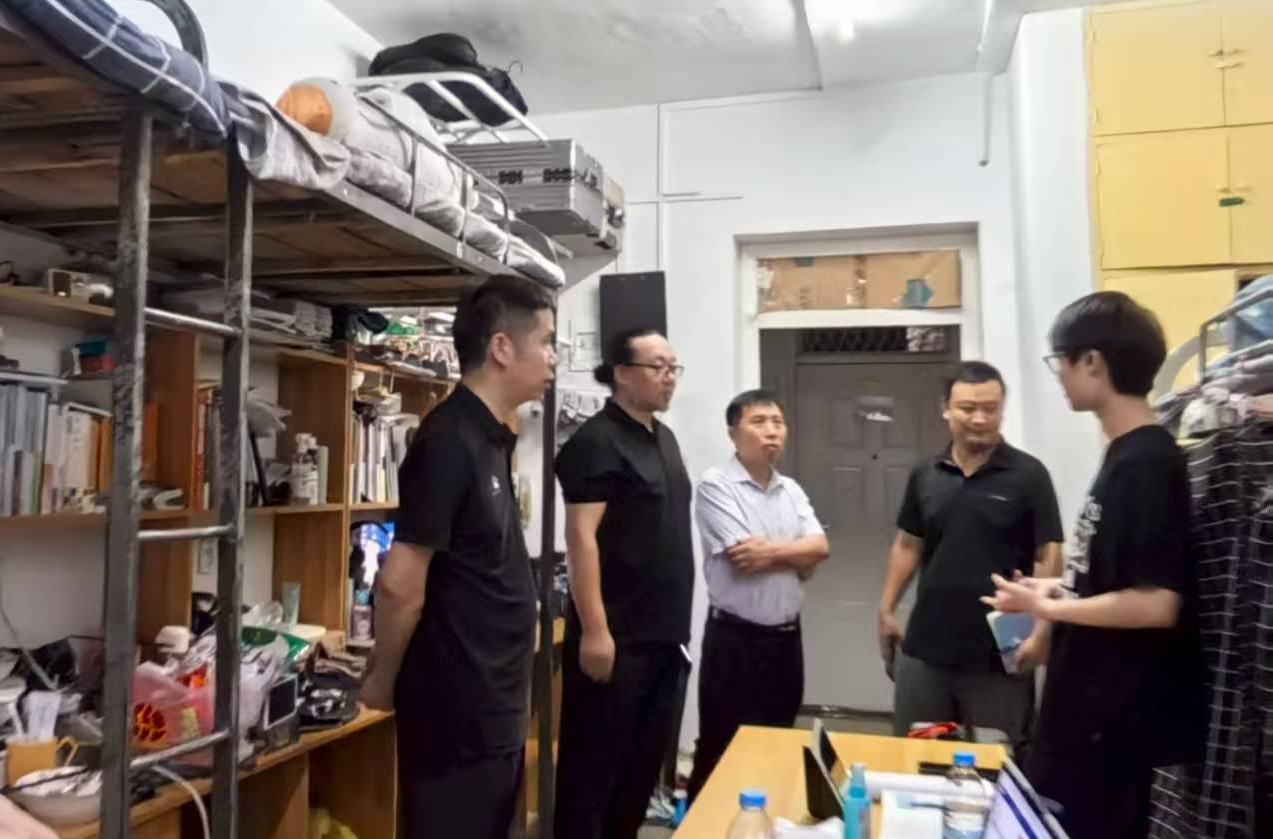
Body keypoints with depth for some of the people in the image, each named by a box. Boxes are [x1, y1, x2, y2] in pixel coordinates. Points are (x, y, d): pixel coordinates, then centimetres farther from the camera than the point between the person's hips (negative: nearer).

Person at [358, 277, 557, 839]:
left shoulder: (490, 438, 8)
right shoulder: (449, 441, -21)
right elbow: (400, 585, -22)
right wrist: (382, 681, -8)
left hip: (494, 703, 9)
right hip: (457, 708, -9)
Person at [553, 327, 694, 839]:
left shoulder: (664, 438, 13)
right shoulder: (596, 441, -12)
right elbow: (581, 537, -18)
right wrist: (594, 630, -22)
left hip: (666, 635, 8)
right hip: (618, 636, -8)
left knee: (646, 759, 18)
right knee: (595, 761, 4)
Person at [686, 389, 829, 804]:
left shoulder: (792, 490, 9)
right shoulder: (716, 485, -12)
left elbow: (819, 548, -5)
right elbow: (742, 560, -19)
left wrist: (771, 549, -18)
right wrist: (795, 554, -9)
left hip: (786, 636, 6)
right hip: (735, 638, -6)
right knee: (722, 751, 6)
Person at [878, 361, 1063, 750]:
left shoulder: (1028, 475, -6)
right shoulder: (924, 475, 5)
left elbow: (1048, 555, -7)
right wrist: (886, 609, 9)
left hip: (998, 652, -3)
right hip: (925, 646, 4)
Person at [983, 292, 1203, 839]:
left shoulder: (1146, 462, -21)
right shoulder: (1127, 455, 8)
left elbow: (1157, 603, -25)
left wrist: (1049, 608, -15)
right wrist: (1059, 587, 6)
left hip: (1119, 723, -9)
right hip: (1095, 710, 9)